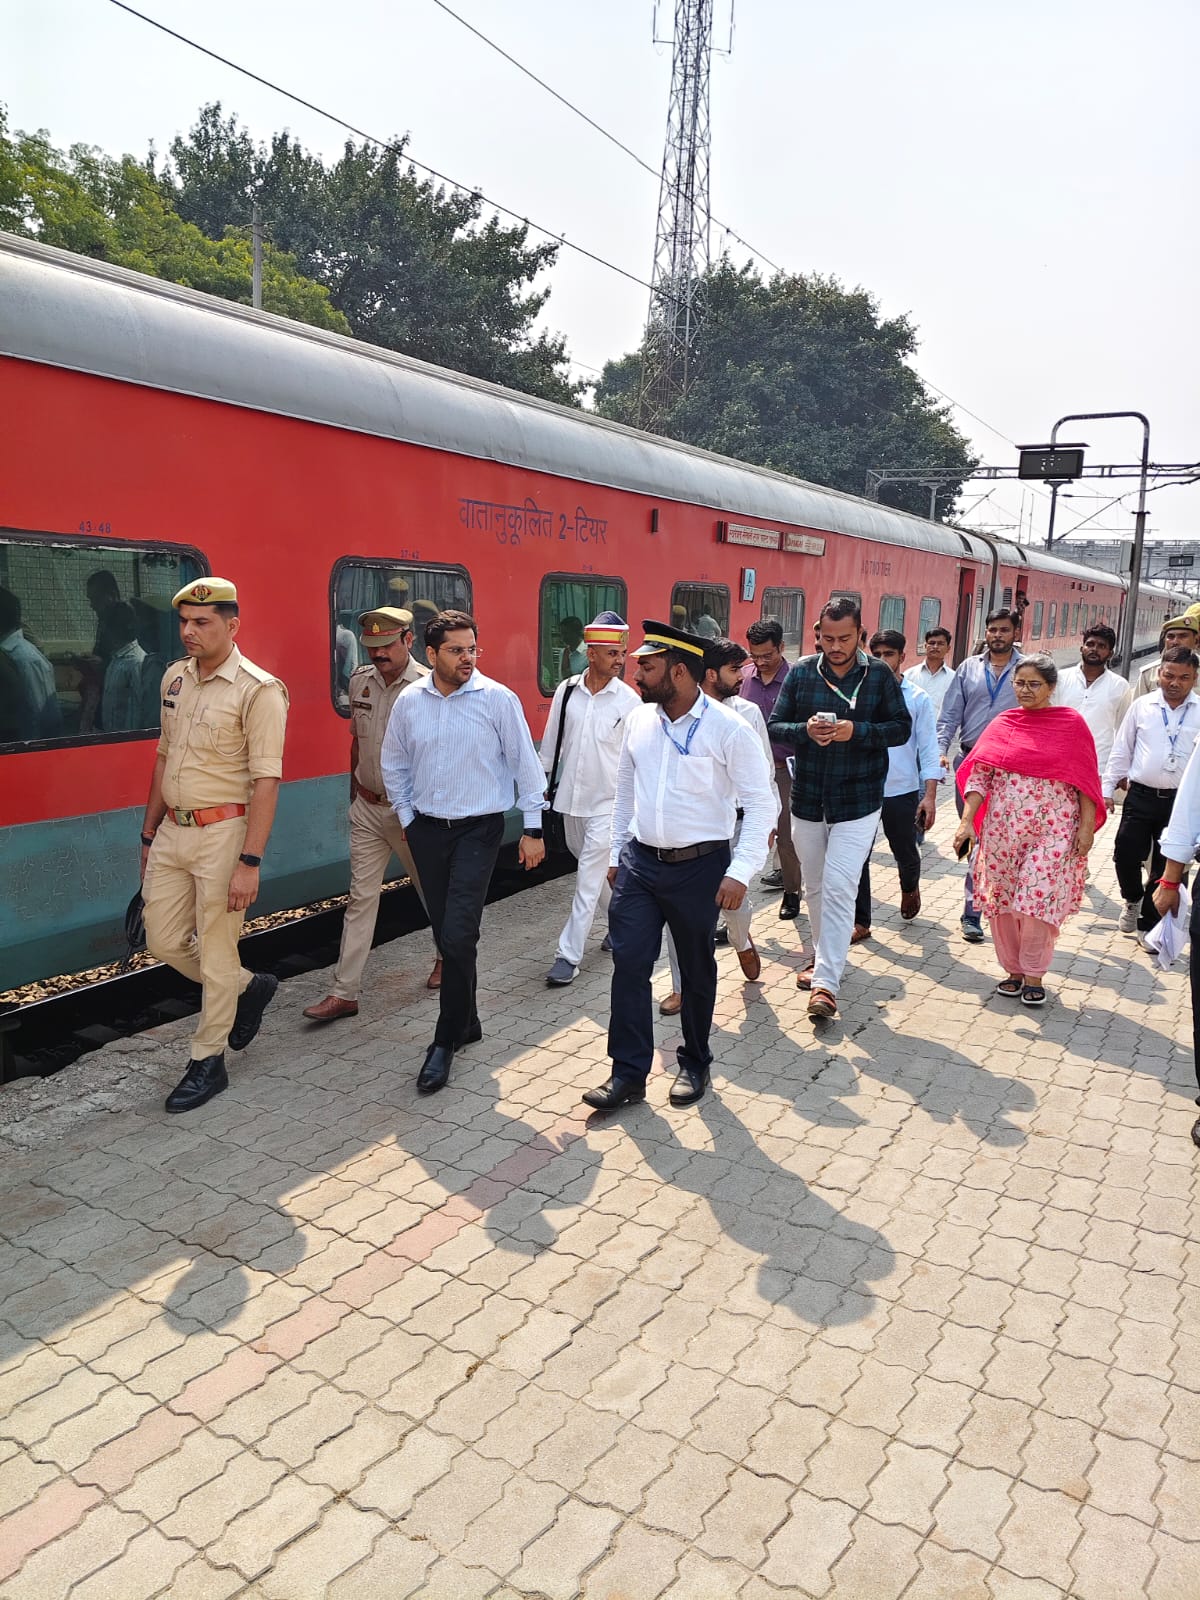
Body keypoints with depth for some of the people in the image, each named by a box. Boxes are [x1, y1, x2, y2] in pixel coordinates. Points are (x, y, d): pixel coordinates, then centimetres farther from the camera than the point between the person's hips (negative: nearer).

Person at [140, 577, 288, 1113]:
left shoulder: (257, 690, -14)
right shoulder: (174, 678, 9)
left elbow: (266, 779, -17)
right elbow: (164, 757, 17)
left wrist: (250, 862, -21)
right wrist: (149, 833, 19)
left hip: (222, 833, -7)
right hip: (172, 830, 8)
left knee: (216, 952, 2)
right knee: (163, 942, 13)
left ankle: (208, 1062, 19)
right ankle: (249, 988, 36)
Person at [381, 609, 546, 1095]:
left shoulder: (498, 699, -9)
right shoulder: (409, 701, 1)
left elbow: (525, 764, -3)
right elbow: (394, 766, 14)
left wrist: (533, 828, -3)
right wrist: (407, 818, 10)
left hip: (478, 830, -4)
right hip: (427, 830, 4)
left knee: (458, 935, -13)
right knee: (445, 934, 12)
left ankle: (446, 1040, 1)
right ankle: (467, 1021, 30)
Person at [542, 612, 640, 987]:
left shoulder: (629, 700, -8)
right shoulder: (566, 691, 0)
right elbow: (550, 742, 9)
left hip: (607, 802, -4)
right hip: (570, 798, 4)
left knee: (589, 880, -5)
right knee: (593, 870, 19)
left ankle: (569, 956, -1)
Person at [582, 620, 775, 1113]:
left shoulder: (727, 729, -13)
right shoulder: (638, 720, 3)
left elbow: (761, 803, -11)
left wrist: (740, 872, -16)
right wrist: (616, 854, 15)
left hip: (699, 867, -4)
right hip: (640, 863, 4)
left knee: (696, 971, 11)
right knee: (629, 965, 0)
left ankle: (694, 1064, 31)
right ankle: (628, 1072, 12)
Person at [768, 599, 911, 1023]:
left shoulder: (880, 675, -3)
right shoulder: (801, 673, 0)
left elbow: (901, 728, -3)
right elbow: (774, 726, 2)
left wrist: (857, 731, -19)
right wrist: (805, 730, -19)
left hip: (858, 802, -3)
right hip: (807, 798, 3)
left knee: (839, 889, -10)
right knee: (814, 887, 16)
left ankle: (826, 982, -8)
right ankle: (823, 956, 36)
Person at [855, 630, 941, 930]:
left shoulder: (918, 698, -2)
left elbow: (928, 749, -3)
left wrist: (930, 796, -10)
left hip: (902, 792, 0)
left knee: (905, 852, 16)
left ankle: (910, 887, 49)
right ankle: (859, 920, 15)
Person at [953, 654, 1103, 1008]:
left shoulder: (1071, 724, 0)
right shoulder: (1001, 725, 7)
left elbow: (1085, 780, 0)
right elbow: (978, 776, 3)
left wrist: (1086, 827, -5)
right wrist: (967, 821, -7)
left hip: (1052, 831, -3)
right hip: (1002, 829, 3)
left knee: (1038, 901, -6)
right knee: (1002, 901, 7)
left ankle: (1033, 975, 11)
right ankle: (1013, 970, 23)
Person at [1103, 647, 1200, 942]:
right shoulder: (1142, 706, 3)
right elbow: (1121, 750, 8)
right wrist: (1108, 788, 5)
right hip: (1141, 796, 1)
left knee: (1166, 867, 7)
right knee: (1125, 855, 1)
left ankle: (1148, 923, 22)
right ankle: (1133, 899, 31)